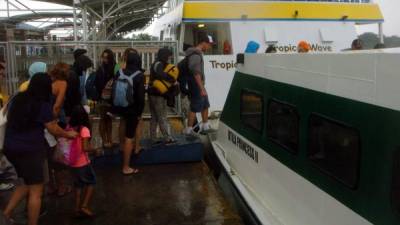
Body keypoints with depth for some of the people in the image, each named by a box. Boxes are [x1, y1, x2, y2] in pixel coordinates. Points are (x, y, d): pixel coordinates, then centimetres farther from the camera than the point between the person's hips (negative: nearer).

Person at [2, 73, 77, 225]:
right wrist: (68, 134, 9)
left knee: (27, 184, 24)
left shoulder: (18, 99, 7)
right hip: (29, 150, -7)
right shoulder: (43, 105, -13)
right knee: (36, 191, 4)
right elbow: (53, 129, -8)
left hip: (10, 148, 8)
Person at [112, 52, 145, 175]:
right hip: (132, 109, -5)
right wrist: (139, 113, -6)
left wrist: (114, 107, 14)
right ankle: (126, 167, 5)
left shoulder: (119, 72, -1)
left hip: (119, 107, 6)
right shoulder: (139, 75, -14)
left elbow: (114, 90, 4)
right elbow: (140, 96, -16)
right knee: (129, 137, -1)